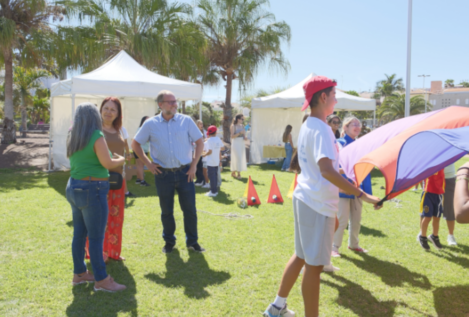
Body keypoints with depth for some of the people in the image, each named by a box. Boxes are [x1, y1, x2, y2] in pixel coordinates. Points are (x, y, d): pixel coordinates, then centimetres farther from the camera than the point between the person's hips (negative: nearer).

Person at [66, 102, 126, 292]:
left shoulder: (72, 137, 10)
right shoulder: (96, 136, -13)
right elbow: (108, 163, -15)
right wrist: (121, 159, 4)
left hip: (74, 187, 8)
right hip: (92, 189, -8)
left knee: (79, 233, 15)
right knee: (96, 237, -3)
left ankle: (79, 273, 25)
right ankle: (101, 280, 4)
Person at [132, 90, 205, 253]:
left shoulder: (186, 121, 0)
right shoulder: (150, 124, 0)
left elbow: (200, 142, 5)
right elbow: (135, 144, 10)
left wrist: (194, 164, -1)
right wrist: (148, 163, 1)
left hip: (184, 172, 0)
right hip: (163, 174, 0)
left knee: (190, 209, 4)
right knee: (166, 211, 11)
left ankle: (192, 241, 21)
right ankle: (169, 241, 29)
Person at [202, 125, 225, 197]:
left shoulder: (209, 140, -15)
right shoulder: (218, 139, 5)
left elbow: (210, 151, -20)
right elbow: (223, 148, 12)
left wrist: (204, 154, -4)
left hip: (210, 162, -7)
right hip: (217, 161, 7)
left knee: (212, 177, -2)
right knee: (215, 176, 15)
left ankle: (213, 192, 1)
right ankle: (215, 190, 20)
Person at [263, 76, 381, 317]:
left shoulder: (307, 126, 12)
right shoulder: (321, 129, -18)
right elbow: (327, 171, -32)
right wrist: (362, 195, -32)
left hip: (304, 198, 10)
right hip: (318, 204, -10)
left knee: (302, 255, 20)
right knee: (314, 264, 0)